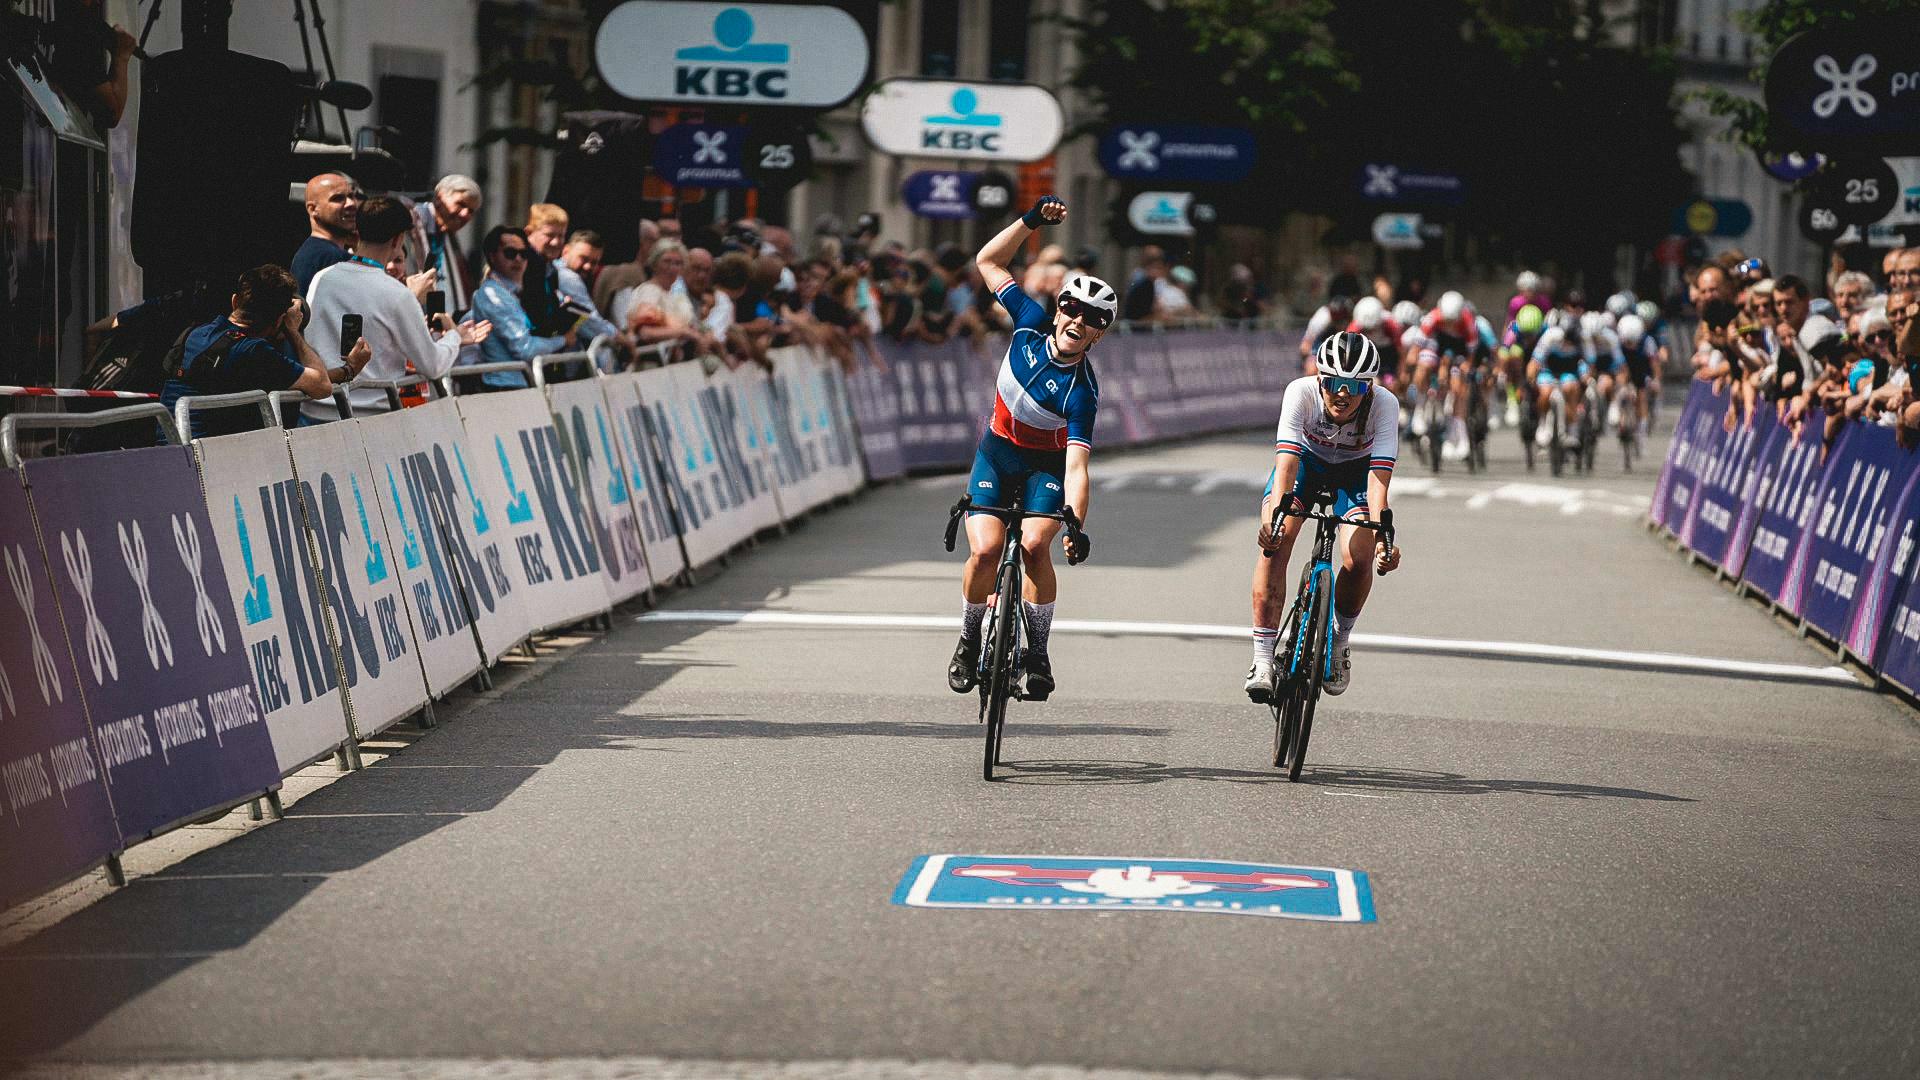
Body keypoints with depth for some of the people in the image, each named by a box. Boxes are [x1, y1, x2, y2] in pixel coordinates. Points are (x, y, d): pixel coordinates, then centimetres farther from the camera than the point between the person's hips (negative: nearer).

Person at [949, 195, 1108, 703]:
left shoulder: (1082, 392, -26)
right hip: (997, 453, 2)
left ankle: (1037, 654, -13)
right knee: (986, 550, -19)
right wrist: (1032, 220, -18)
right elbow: (989, 261, -7)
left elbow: (1077, 467, -32)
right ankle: (969, 640, 5)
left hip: (1046, 465, -2)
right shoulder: (1032, 323, -16)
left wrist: (1077, 525, -45)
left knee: (1034, 544, -28)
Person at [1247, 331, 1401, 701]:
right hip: (1306, 460, 0)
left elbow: (1378, 476, -38)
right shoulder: (1301, 392, -33)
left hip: (1354, 470, 0)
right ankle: (1263, 660, -23)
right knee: (1275, 541, -26)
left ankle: (1338, 642, 7)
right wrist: (1274, 514, -58)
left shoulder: (1384, 404, -32)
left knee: (1359, 559, -23)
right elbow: (1286, 460, -42)